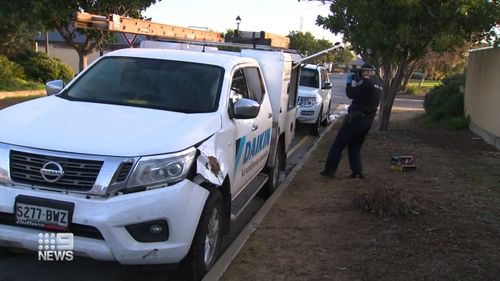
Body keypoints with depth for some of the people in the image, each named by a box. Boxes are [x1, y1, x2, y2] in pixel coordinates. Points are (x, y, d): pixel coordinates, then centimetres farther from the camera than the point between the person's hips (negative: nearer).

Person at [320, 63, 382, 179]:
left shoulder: (366, 82, -15)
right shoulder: (378, 84, 14)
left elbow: (351, 94, -14)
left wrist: (349, 82, 1)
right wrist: (356, 81, 9)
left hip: (356, 118, -8)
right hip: (368, 120, 9)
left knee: (338, 144, 0)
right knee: (355, 147, 19)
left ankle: (330, 170, 1)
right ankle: (358, 171, 13)